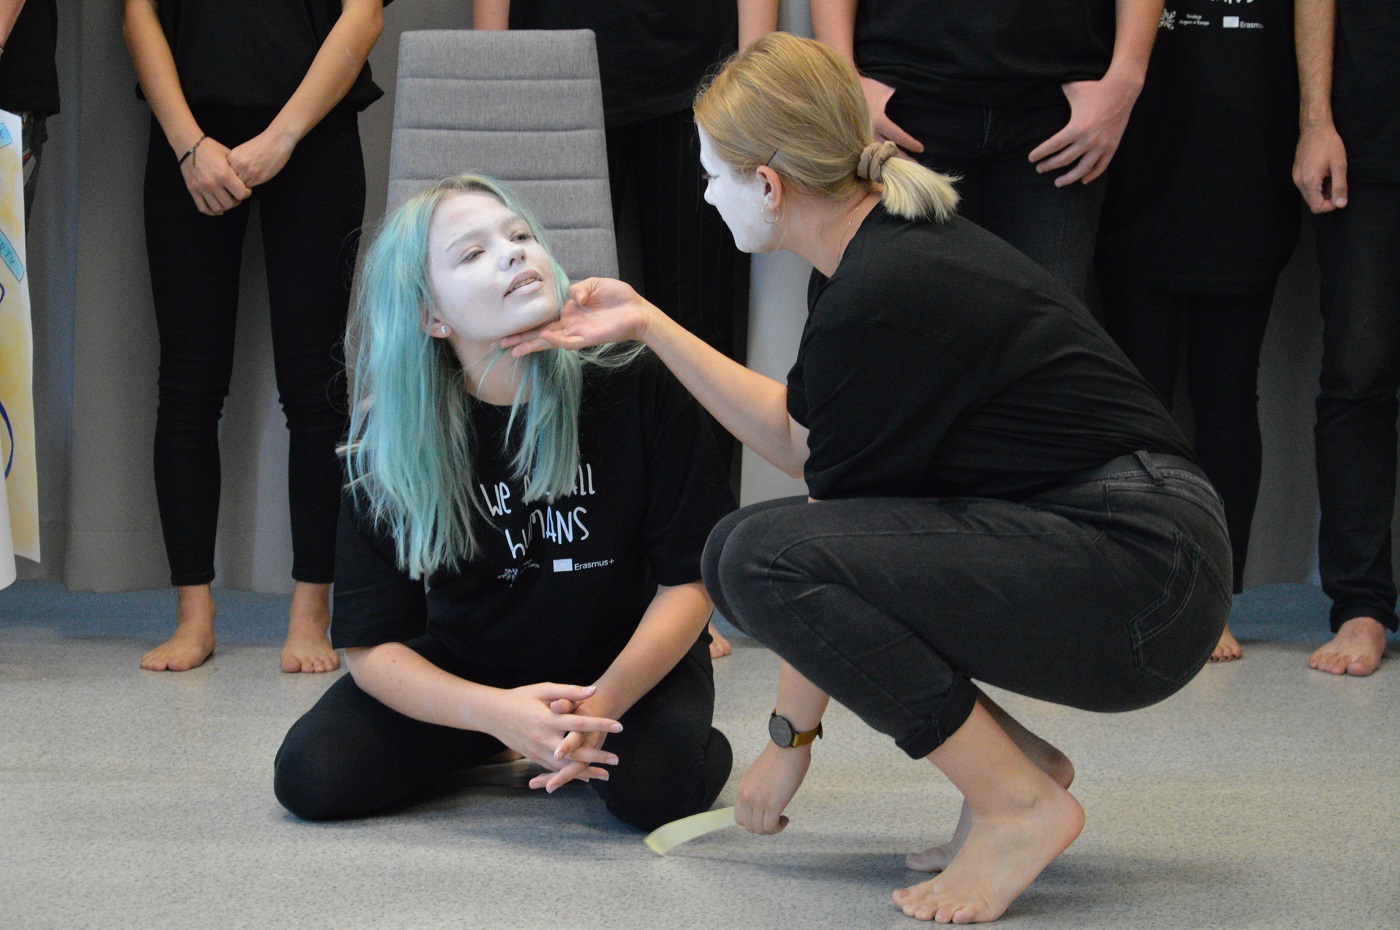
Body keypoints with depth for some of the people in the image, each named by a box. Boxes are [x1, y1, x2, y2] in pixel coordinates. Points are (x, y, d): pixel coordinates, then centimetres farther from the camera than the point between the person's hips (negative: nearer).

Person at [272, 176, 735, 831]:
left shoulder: (639, 390, -19)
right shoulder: (388, 440, -16)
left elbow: (689, 581, -13)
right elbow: (371, 646, -15)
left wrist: (603, 702, -30)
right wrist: (496, 712, -34)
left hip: (628, 658, -2)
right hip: (469, 668, 2)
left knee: (658, 789, -33)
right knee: (313, 779, -18)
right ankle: (488, 747, 11)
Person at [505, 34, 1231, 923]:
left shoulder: (882, 299, -19)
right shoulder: (886, 244, 9)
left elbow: (824, 535, -13)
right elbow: (801, 436, 22)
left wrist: (790, 737, -4)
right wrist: (648, 326, 20)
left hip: (1144, 574, -10)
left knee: (762, 555, -20)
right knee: (741, 548, 10)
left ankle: (1019, 803, -12)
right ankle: (1017, 758, 10)